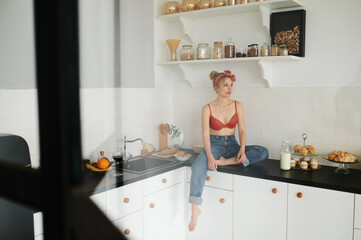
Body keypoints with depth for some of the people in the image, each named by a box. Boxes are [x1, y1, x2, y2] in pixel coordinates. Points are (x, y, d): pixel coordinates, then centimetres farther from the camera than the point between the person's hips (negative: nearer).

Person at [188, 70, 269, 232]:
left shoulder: (237, 106, 4)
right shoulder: (208, 108, -3)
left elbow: (242, 130, 1)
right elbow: (205, 134, -9)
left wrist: (242, 150, -17)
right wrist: (210, 156, -24)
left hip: (231, 144, 3)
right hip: (214, 144, -3)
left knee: (263, 152, -22)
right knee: (198, 168, -34)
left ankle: (226, 162, -25)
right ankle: (195, 208, -32)